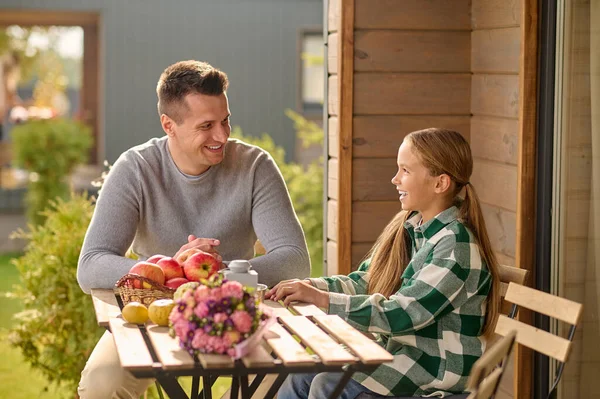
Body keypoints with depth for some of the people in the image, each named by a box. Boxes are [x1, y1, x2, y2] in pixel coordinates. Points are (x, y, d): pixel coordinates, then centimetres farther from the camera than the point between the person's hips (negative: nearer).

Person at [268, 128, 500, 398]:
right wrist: (309, 286, -8)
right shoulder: (408, 228, 6)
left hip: (437, 370, -8)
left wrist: (322, 299, -25)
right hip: (399, 350, 8)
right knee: (301, 377, -6)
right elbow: (363, 282, 9)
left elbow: (403, 313, -24)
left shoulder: (456, 245, -20)